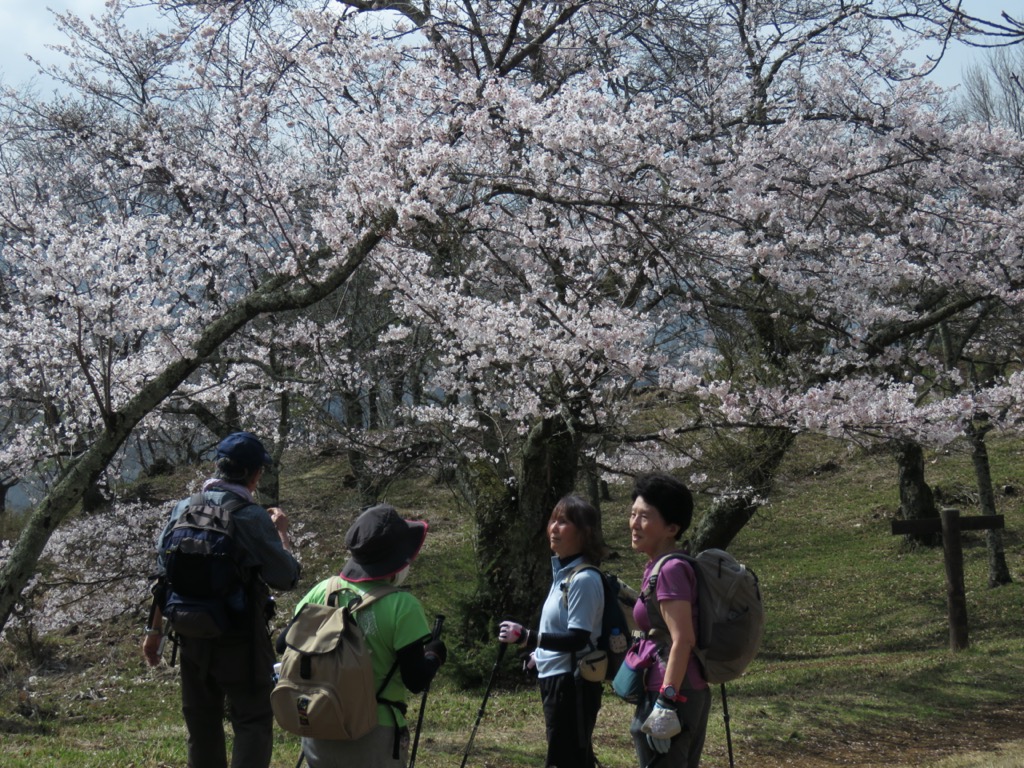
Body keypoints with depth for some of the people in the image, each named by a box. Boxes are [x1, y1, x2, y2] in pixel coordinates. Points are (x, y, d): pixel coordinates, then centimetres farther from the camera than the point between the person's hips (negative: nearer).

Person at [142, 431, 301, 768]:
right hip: (241, 639, -5)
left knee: (201, 725, 16)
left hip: (192, 636, 5)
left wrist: (155, 629, 15)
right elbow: (286, 578, -12)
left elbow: (164, 575, 6)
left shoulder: (183, 509, 1)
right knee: (252, 722, 3)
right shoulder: (253, 518, -16)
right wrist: (281, 531, 2)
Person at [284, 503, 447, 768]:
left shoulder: (323, 591, -1)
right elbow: (416, 680, -14)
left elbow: (284, 645, 6)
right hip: (373, 738, -5)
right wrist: (435, 655, 5)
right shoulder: (402, 606, -15)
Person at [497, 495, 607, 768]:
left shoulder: (584, 579, -17)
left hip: (571, 684, -10)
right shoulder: (563, 572, 13)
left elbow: (578, 638, -25)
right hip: (556, 679, 10)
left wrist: (527, 637, -31)